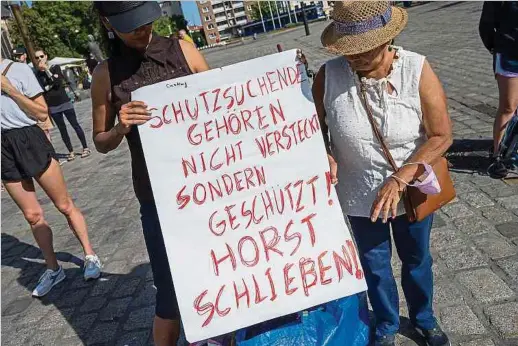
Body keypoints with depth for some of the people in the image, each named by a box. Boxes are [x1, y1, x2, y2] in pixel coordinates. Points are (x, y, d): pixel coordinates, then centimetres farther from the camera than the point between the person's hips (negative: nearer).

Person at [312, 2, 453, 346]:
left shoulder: (417, 71, -21)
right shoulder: (329, 76, -18)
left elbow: (441, 135, -18)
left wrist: (400, 179, -28)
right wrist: (326, 156, -23)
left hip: (411, 190, 0)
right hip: (361, 195, 1)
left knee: (417, 259, 23)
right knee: (375, 264, 20)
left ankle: (424, 318, 53)